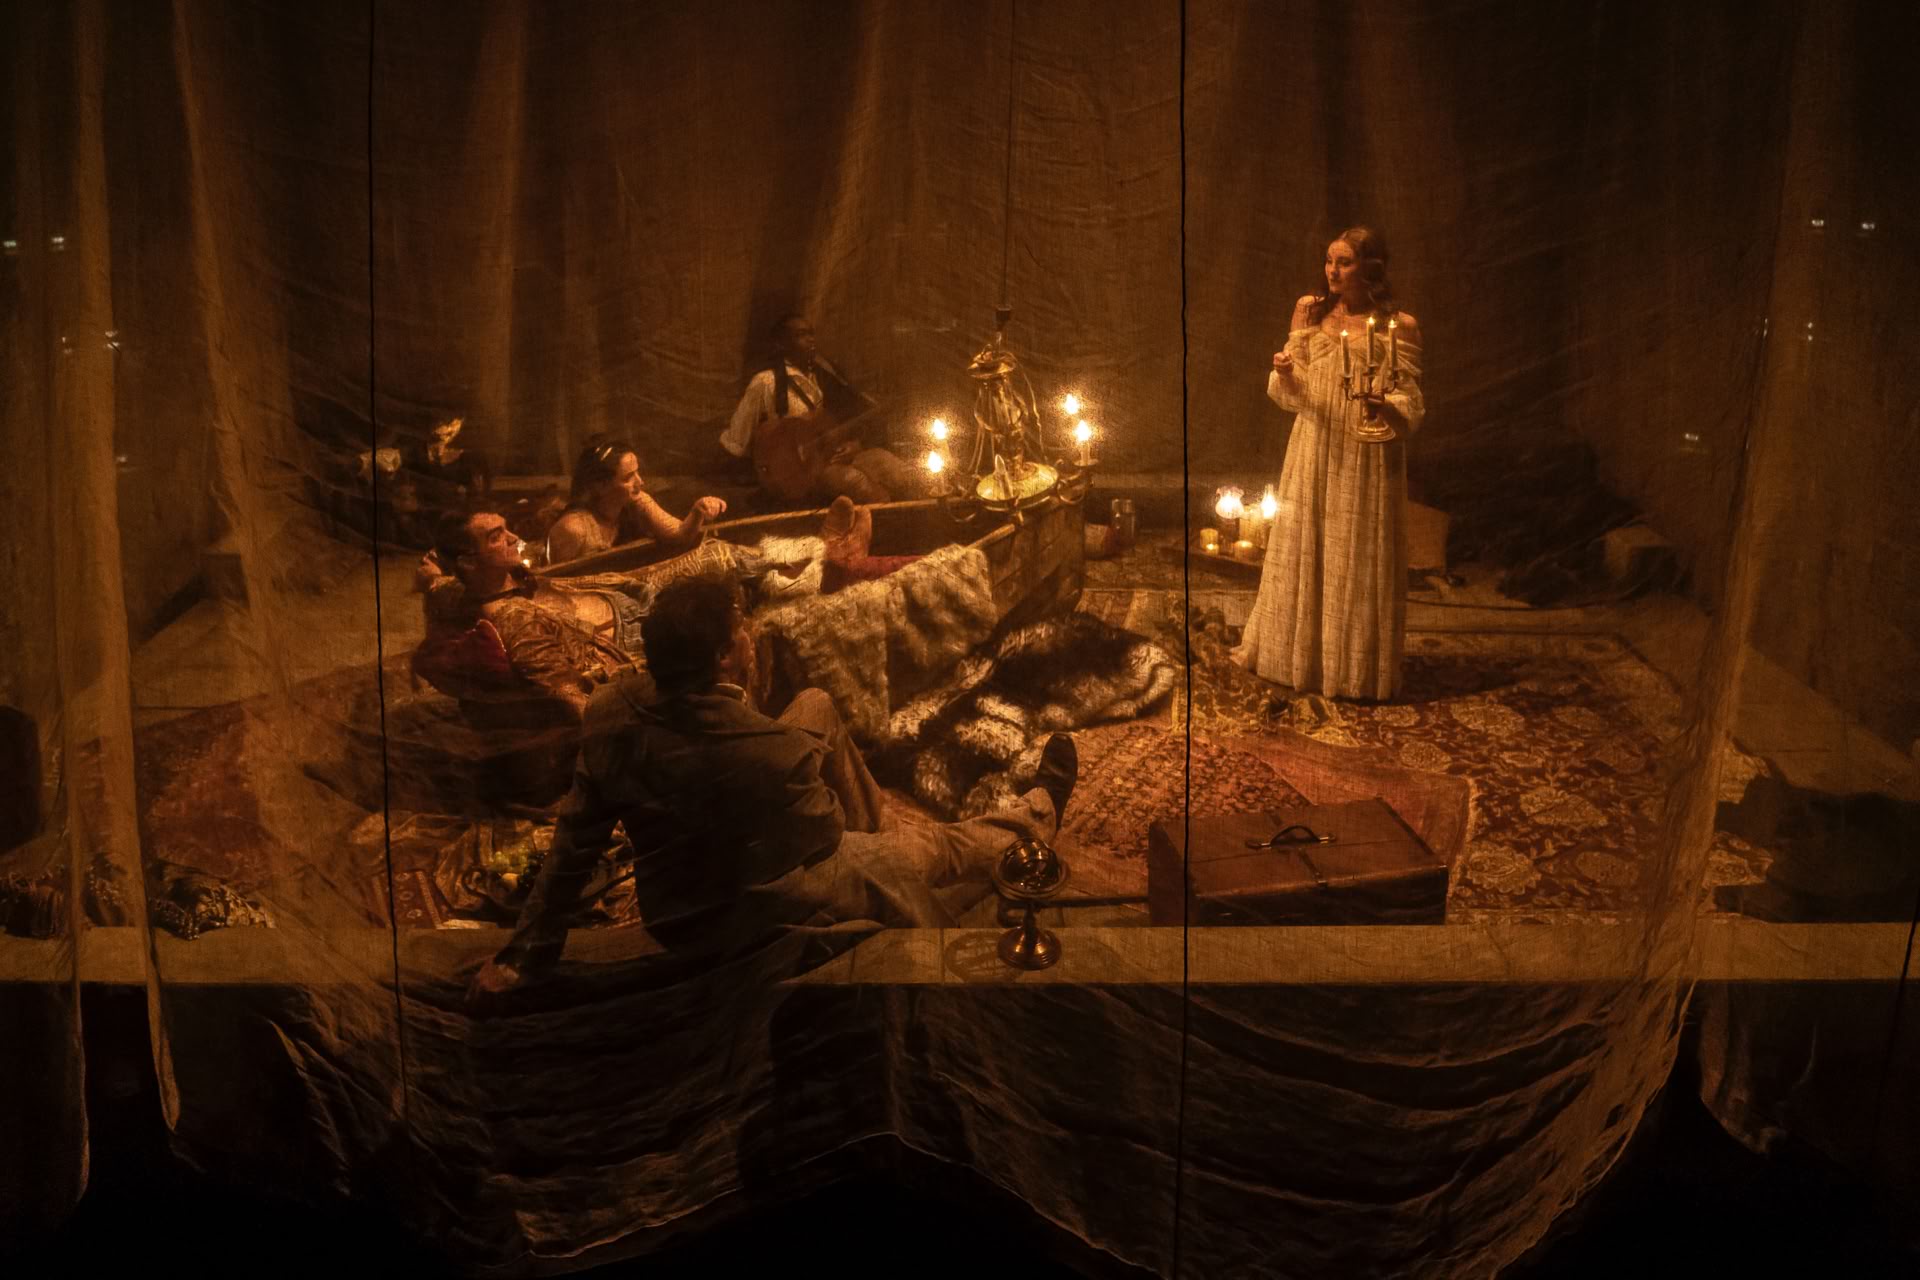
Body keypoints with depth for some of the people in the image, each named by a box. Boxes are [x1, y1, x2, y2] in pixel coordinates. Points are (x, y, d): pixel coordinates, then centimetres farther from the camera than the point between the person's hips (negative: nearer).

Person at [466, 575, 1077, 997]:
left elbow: (576, 845, -13)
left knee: (817, 703, 16)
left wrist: (524, 952, -3)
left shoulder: (611, 715, -21)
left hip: (670, 915, 5)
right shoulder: (772, 750, -36)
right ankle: (1038, 813, 48)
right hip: (762, 920, -5)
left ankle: (870, 818, 41)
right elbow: (824, 835, -14)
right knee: (944, 846, 18)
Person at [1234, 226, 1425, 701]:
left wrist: (1385, 408, -29)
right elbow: (1291, 392, 4)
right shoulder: (1310, 311, 4)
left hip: (1366, 459, -3)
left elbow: (1409, 402, -7)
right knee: (1302, 550, 9)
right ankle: (1300, 653, 25)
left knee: (1358, 559, 3)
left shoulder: (1398, 327, -5)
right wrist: (1284, 372, -18)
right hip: (1313, 451, 3)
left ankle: (1356, 667, 16)